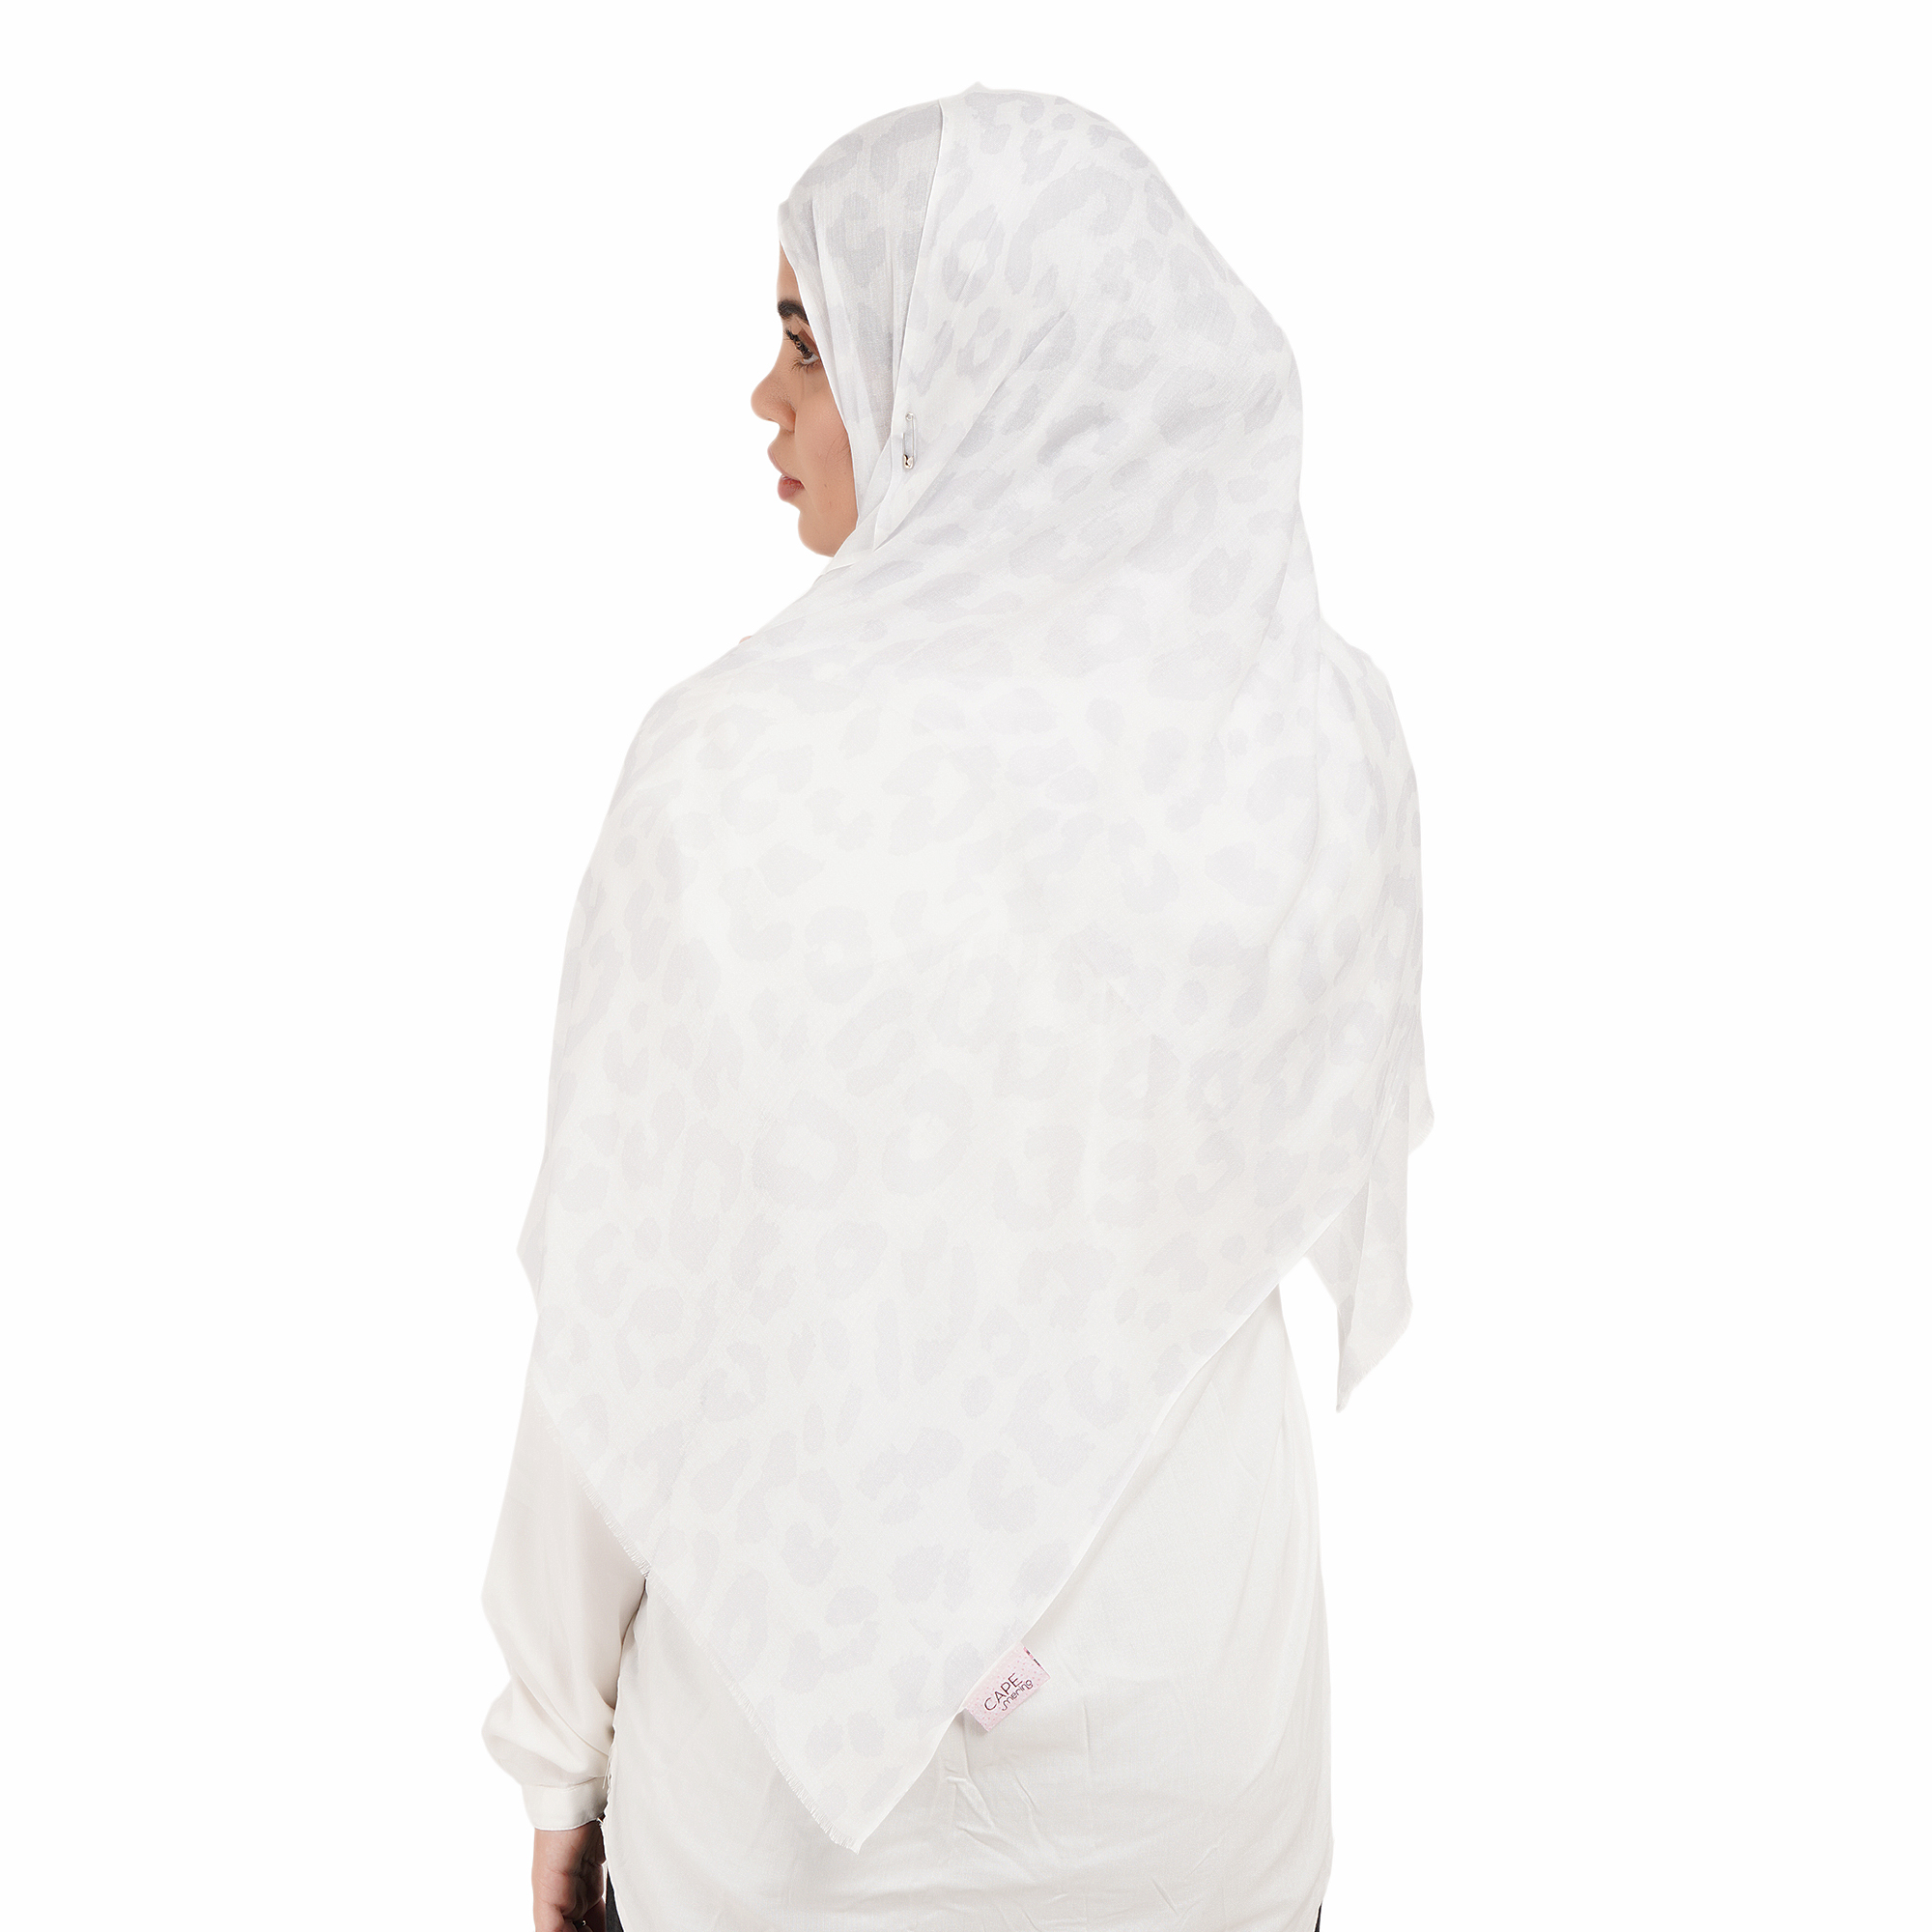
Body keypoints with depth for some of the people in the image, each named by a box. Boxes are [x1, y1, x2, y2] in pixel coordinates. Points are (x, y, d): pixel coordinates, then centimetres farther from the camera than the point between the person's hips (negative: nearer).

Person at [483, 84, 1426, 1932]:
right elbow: (1337, 1184, 2)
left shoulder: (741, 763, -22)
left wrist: (563, 1741, 0)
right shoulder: (1325, 730, -12)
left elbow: (622, 1316, -15)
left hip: (812, 1702, -3)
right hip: (1205, 1704, 3)